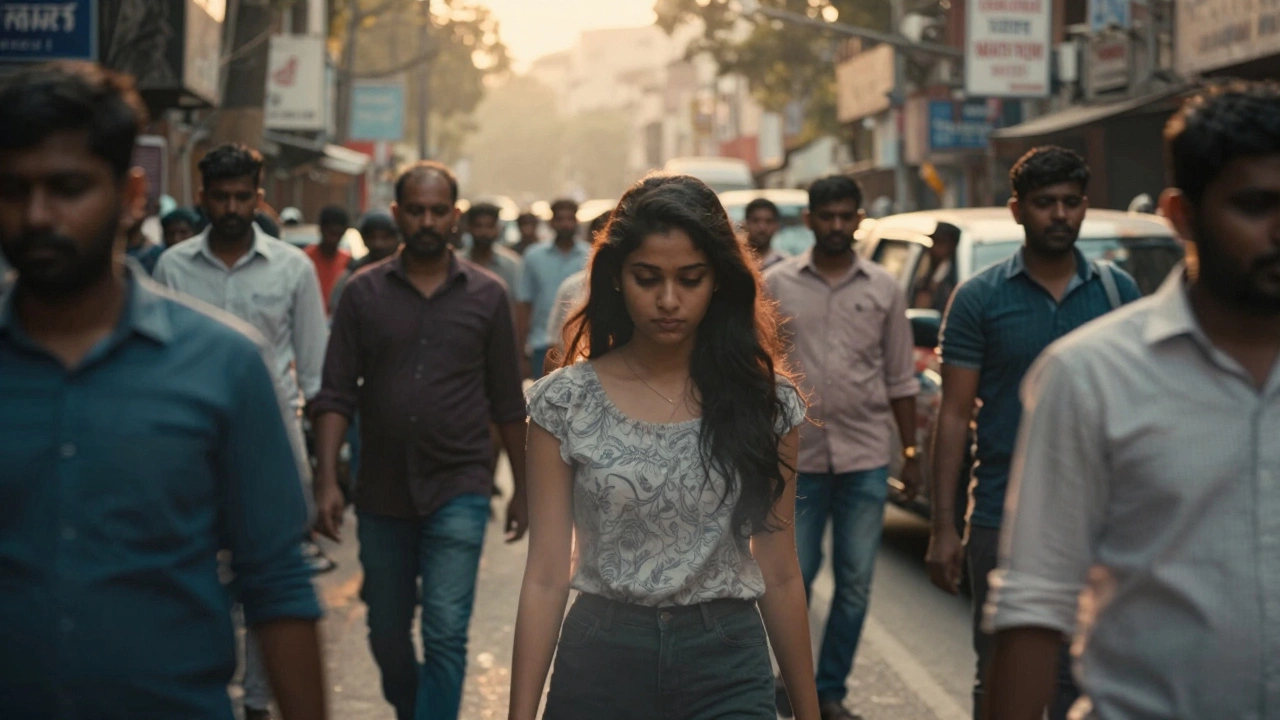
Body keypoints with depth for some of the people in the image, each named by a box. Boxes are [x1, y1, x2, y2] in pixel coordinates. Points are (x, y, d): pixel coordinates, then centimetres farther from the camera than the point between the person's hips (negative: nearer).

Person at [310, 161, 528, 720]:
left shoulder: (486, 296, 1)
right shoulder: (364, 293, 1)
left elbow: (507, 404, 7)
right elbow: (335, 395, -1)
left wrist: (522, 486, 8)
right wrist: (326, 479, -10)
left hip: (458, 490, -2)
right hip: (381, 492, 2)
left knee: (445, 634, -11)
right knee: (387, 635, 14)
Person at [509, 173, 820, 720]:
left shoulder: (764, 401, 0)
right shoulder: (565, 403, -3)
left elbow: (779, 573, 6)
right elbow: (545, 576, -2)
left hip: (728, 672, 0)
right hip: (601, 664, 0)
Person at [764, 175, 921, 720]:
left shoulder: (883, 289, 5)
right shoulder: (776, 285, 1)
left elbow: (901, 380, 9)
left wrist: (911, 452, 6)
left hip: (866, 458, 1)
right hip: (798, 456, -1)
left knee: (855, 584, 5)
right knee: (794, 577, 4)